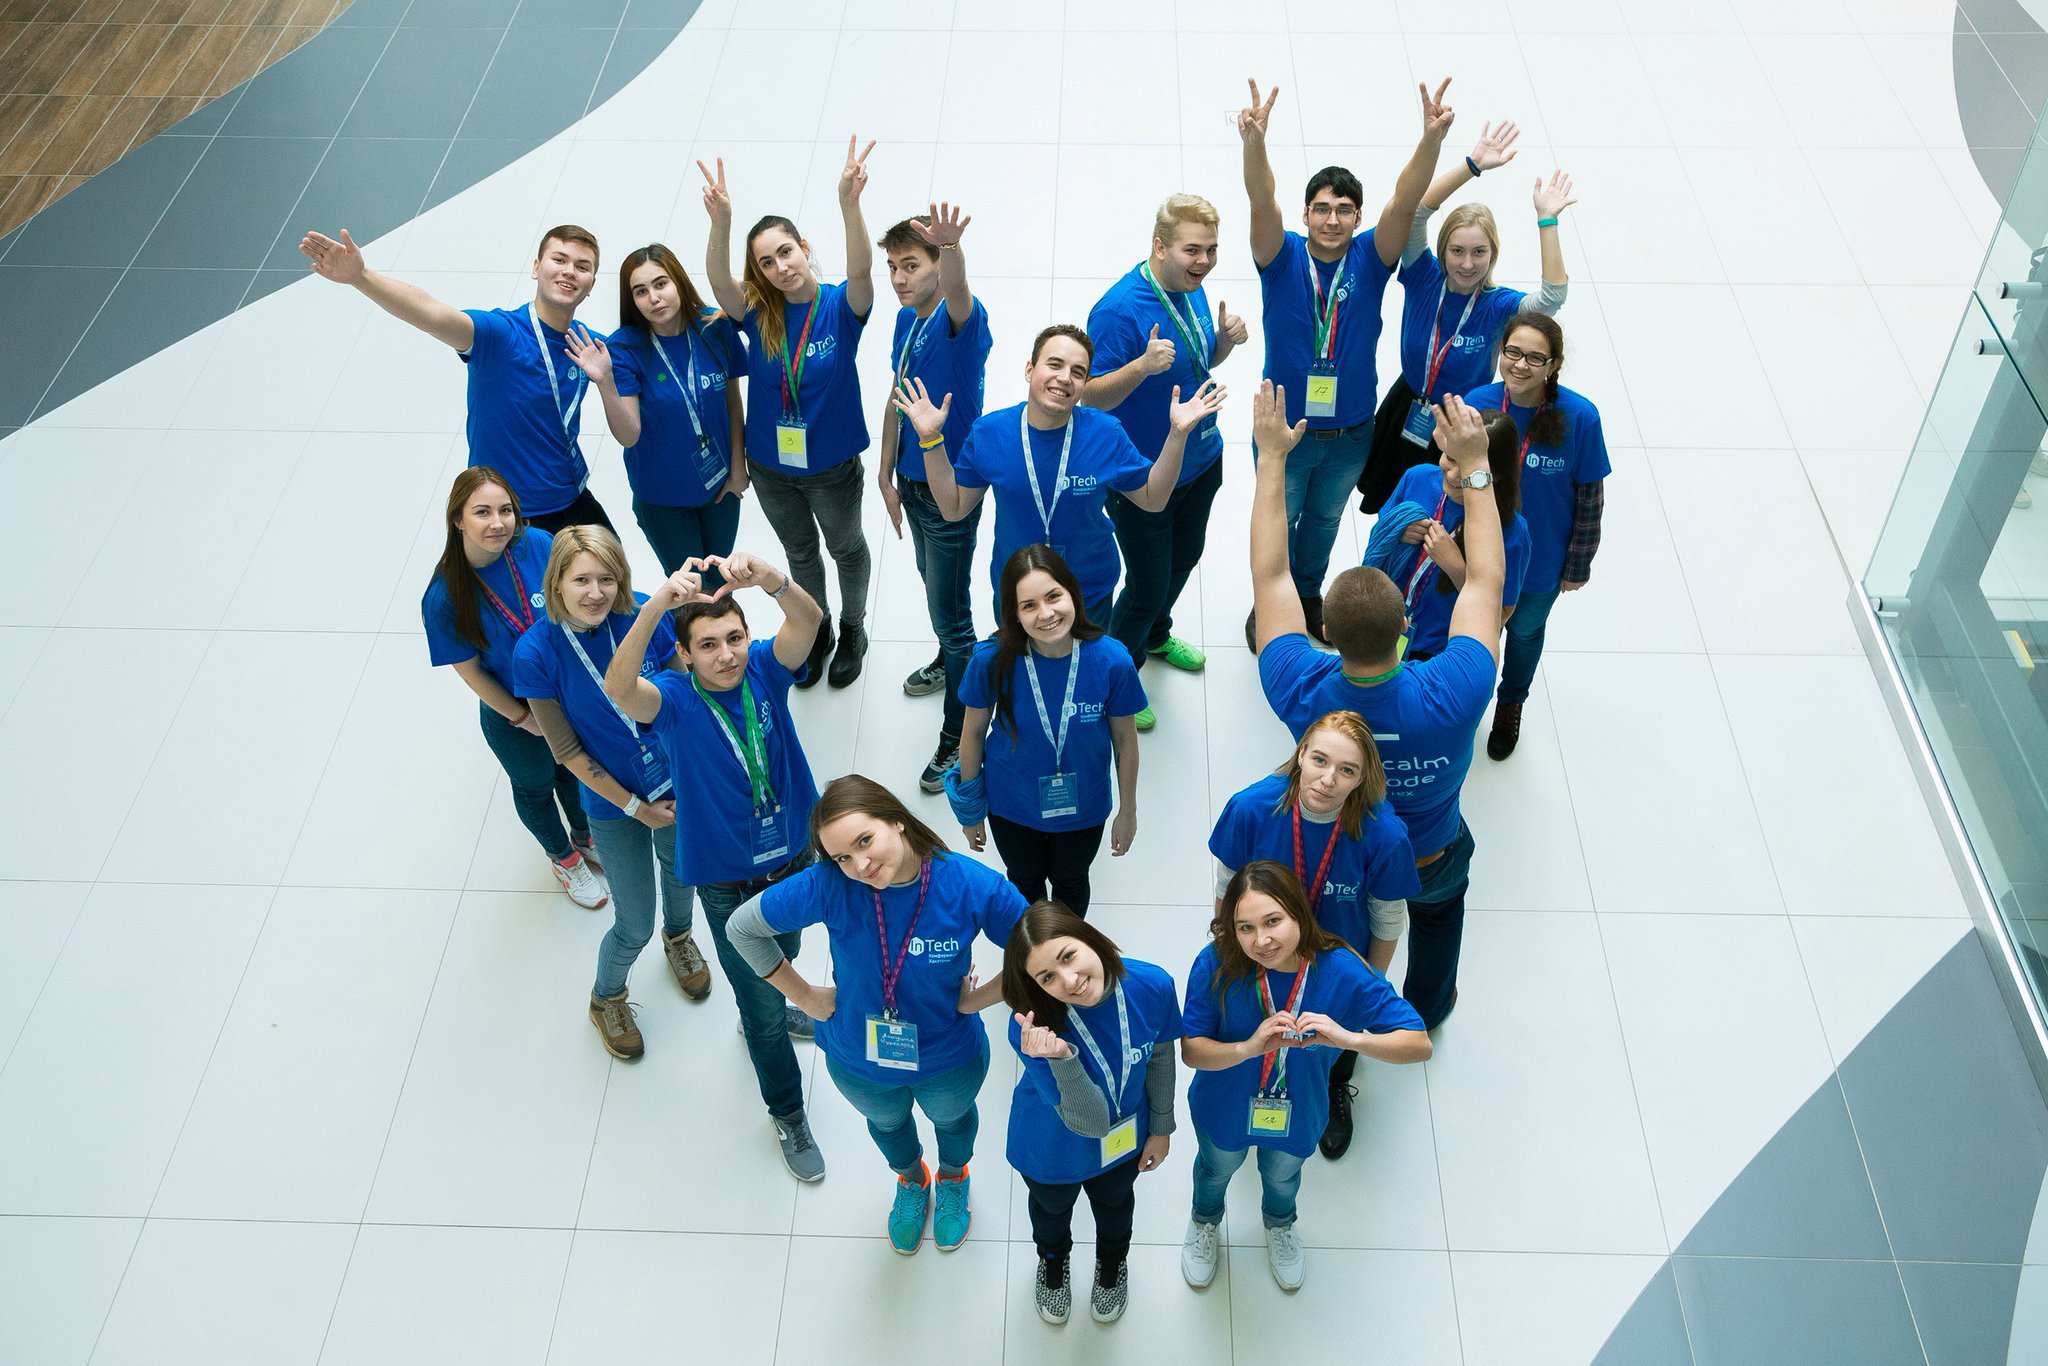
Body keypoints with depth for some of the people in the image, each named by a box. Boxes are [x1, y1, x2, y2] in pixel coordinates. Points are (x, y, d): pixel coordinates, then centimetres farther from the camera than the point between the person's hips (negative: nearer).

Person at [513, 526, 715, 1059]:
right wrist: (636, 807, -11)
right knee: (635, 926, 9)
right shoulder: (536, 653, -23)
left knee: (681, 868, 29)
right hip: (614, 802, -2)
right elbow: (567, 751, -14)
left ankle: (678, 937, 64)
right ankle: (606, 999, 43)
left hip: (677, 784, 3)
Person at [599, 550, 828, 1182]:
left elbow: (808, 620, -37)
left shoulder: (765, 672, -16)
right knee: (765, 1006, 10)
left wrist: (770, 579, -60)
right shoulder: (674, 701, -23)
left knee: (783, 959, 31)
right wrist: (658, 603, -62)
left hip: (794, 857, 3)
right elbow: (618, 687, -46)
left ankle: (759, 1017, 64)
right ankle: (788, 1113, 33)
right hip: (728, 882, -3)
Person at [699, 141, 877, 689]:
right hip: (770, 463, 2)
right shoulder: (758, 313, -15)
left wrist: (849, 203, -57)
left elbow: (861, 270, -39)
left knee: (846, 546, 23)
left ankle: (853, 628, 49)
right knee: (799, 551, 25)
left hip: (832, 462, -2)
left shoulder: (840, 306, -18)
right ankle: (816, 630, 49)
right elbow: (719, 281, -34)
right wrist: (721, 220, -54)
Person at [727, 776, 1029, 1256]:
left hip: (949, 1059, 0)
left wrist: (978, 999, -19)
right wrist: (805, 996, -13)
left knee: (952, 1116, 34)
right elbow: (743, 928, -18)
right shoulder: (828, 886, -35)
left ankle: (953, 1179, 71)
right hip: (859, 1061, 1)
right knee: (886, 1121, 35)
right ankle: (911, 1180, 71)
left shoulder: (974, 886, -35)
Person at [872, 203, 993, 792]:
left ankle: (957, 738, 15)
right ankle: (951, 660, 57)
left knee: (949, 612, 1)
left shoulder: (962, 321, -24)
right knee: (934, 585, 29)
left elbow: (957, 296, -50)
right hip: (913, 480, 8)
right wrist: (887, 473, 13)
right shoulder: (905, 319, 1)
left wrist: (951, 246, -72)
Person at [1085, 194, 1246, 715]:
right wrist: (1142, 365, -41)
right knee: (1148, 586, 4)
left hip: (1200, 459, 8)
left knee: (1185, 557, 28)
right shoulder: (1119, 309, -29)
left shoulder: (1191, 288, -4)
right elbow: (1092, 397, -25)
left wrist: (1227, 339, -10)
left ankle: (1155, 635, 57)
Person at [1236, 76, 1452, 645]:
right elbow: (1263, 202, -33)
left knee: (1324, 519, 26)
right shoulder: (1283, 257, -15)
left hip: (1351, 432, 2)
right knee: (1277, 522, 17)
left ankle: (1308, 593, 51)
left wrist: (1432, 140, -45)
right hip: (1284, 427, -2)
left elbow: (1405, 201, -27)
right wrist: (1254, 144, -53)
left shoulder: (1370, 260, -11)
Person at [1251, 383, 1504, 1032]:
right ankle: (1426, 1007, 61)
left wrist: (1272, 455, -23)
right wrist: (1475, 464, -21)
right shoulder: (1450, 699, -41)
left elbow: (1270, 574, -27)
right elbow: (1486, 579, -26)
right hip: (1429, 862, 0)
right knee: (1440, 904, 36)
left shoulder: (1303, 697, -39)